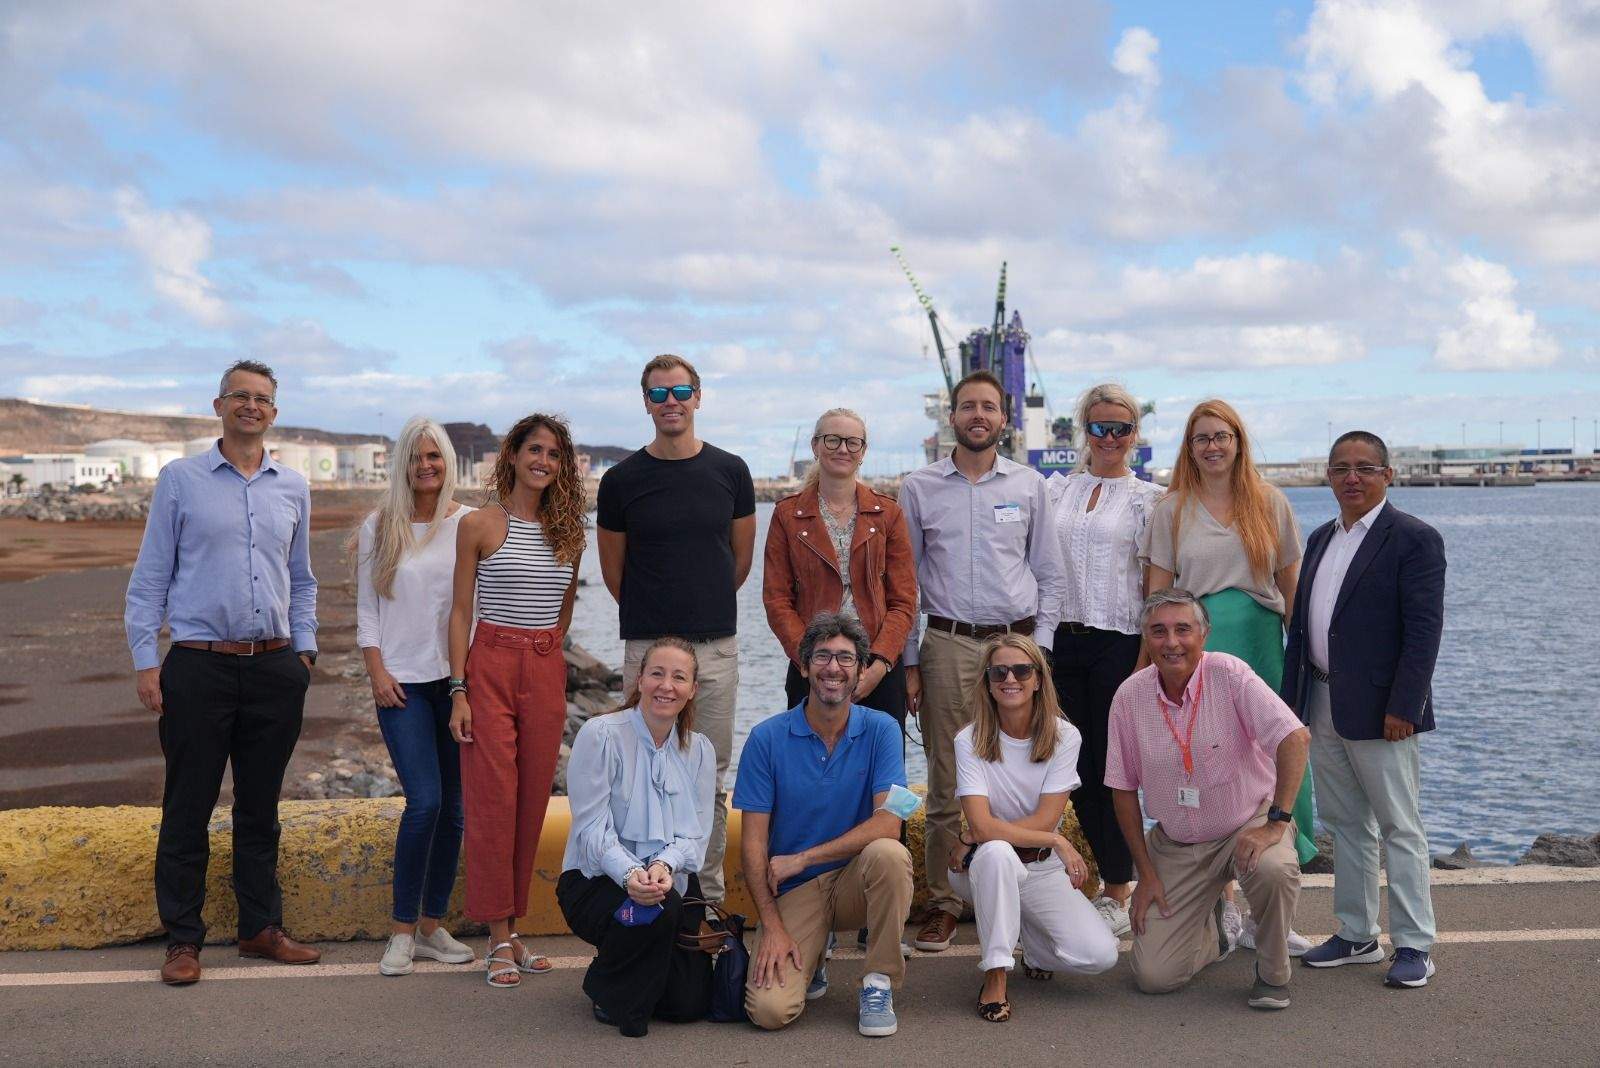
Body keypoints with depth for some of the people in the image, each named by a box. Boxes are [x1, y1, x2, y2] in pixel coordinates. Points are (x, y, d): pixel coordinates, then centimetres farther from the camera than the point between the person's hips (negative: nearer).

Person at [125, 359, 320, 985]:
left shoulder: (292, 487, 11)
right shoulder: (180, 479, 2)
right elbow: (149, 577, 2)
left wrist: (304, 648, 10)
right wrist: (145, 661, -5)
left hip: (274, 668, 3)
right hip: (200, 667, -3)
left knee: (260, 806, 11)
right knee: (188, 809, 2)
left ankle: (261, 927, 21)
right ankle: (183, 939, 12)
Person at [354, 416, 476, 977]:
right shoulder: (378, 528, 3)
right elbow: (366, 608, 6)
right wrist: (377, 671, -3)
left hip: (458, 676, 2)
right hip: (402, 679, -2)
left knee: (453, 806, 5)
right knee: (425, 801, -12)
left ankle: (432, 926, 18)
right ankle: (402, 931, 1)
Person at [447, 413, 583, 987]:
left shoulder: (567, 531, 10)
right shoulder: (479, 525, -1)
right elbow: (460, 611, -2)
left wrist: (545, 650, 14)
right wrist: (459, 691, -8)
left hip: (547, 673, 4)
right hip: (491, 666, -4)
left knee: (533, 800, 6)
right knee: (492, 799, -4)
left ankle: (512, 928, 15)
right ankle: (498, 937, 3)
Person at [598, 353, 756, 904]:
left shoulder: (730, 472, 4)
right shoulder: (622, 480, -1)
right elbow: (613, 571, 10)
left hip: (717, 647, 1)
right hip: (647, 649, -1)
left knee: (710, 780, 8)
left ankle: (708, 896, 17)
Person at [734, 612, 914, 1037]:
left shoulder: (881, 730, -5)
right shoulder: (767, 738, -6)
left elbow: (888, 823, -16)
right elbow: (753, 840, -6)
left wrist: (801, 859, -17)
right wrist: (772, 926, -14)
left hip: (855, 881, 1)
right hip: (792, 891, 0)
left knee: (888, 853, -34)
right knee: (770, 1010, -21)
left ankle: (879, 982, -13)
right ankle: (808, 958, 15)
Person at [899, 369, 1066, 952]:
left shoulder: (1029, 485, 9)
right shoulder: (918, 488, 7)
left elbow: (1050, 574, 13)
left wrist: (1039, 646, 4)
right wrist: (908, 661, 2)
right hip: (947, 646, 0)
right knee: (947, 783, 2)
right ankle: (942, 903, 10)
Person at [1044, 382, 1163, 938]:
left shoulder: (1147, 498, 1)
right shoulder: (1056, 488, 11)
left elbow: (1154, 584, -2)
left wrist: (1147, 657, -9)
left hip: (1117, 642, -4)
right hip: (1061, 639, 4)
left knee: (1113, 766, 0)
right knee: (1077, 767, 7)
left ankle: (1117, 893, 10)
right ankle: (1110, 875, 21)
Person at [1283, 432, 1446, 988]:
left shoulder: (1415, 539, -8)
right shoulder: (1320, 539, 14)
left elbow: (1424, 629, -14)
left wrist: (1402, 707, -19)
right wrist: (1291, 697, 11)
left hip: (1378, 709, -7)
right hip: (1323, 707, 7)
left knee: (1400, 827, 1)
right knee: (1346, 825, 14)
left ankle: (1414, 945, 9)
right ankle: (1356, 936, 23)